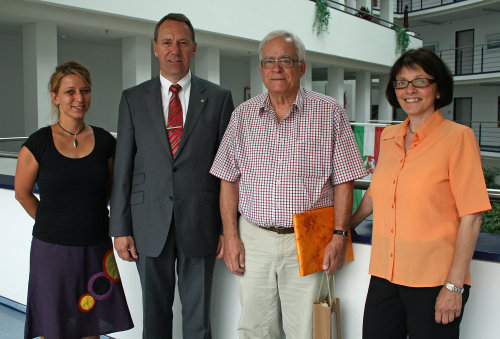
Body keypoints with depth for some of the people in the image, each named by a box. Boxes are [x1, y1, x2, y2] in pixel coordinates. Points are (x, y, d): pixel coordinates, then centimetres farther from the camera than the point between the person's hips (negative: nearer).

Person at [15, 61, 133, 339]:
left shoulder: (105, 141, 0)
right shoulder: (38, 144, -7)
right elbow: (23, 194, 5)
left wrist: (90, 219, 9)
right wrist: (55, 223, 6)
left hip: (96, 250, 2)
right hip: (52, 250, -2)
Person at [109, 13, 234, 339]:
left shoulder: (219, 98, 2)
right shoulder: (133, 99, 5)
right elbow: (123, 167, 4)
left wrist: (228, 227, -2)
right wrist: (120, 228, 0)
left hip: (200, 223, -1)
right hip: (150, 224, 1)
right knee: (155, 312, 14)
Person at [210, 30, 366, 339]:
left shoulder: (330, 113, 0)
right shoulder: (244, 115, 7)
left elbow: (343, 181, -1)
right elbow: (229, 180, 7)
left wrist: (339, 235, -8)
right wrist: (231, 236, 1)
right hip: (253, 240, 2)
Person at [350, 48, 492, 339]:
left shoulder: (458, 137, -8)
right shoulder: (389, 137, 9)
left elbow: (471, 217, -10)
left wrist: (454, 285, -13)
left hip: (434, 282, -5)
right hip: (385, 276, 5)